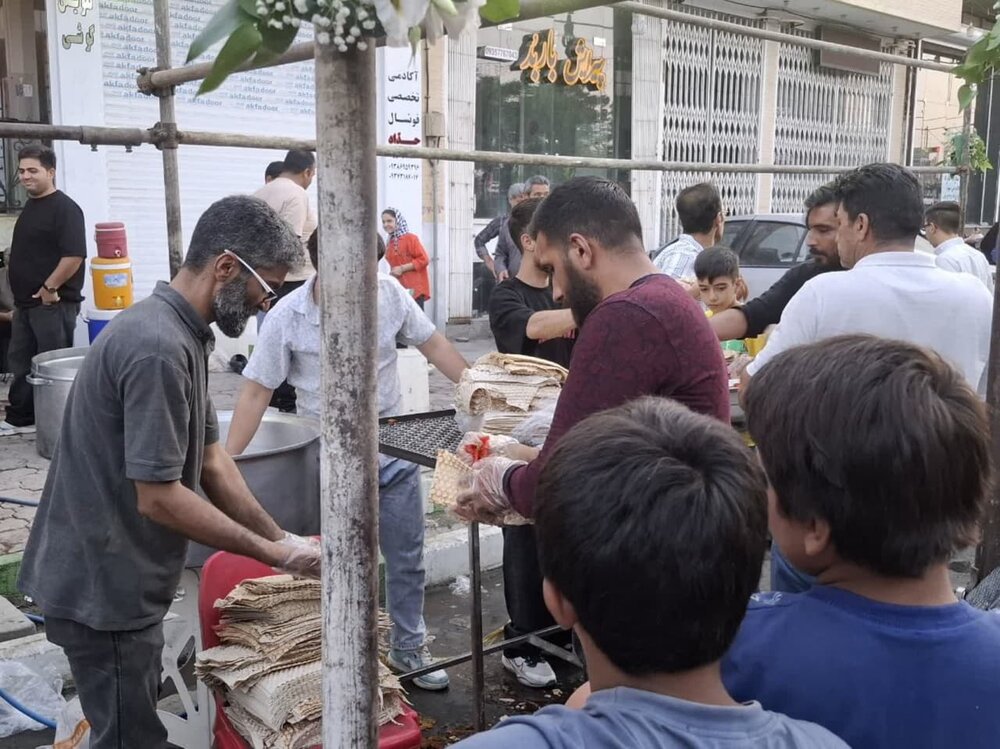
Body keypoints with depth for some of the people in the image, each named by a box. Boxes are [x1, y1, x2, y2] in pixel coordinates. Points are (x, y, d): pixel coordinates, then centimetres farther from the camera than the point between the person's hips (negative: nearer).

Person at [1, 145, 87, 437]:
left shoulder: (65, 208, -14)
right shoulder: (30, 207, 15)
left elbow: (74, 255, -23)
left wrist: (49, 287, -19)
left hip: (53, 303, -9)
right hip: (26, 303, 9)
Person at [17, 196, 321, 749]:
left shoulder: (182, 335, 6)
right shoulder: (157, 348, -26)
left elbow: (210, 458, 8)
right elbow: (159, 497, -26)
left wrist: (280, 539, 1)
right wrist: (272, 553, -18)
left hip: (116, 577, 9)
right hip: (104, 586, -9)